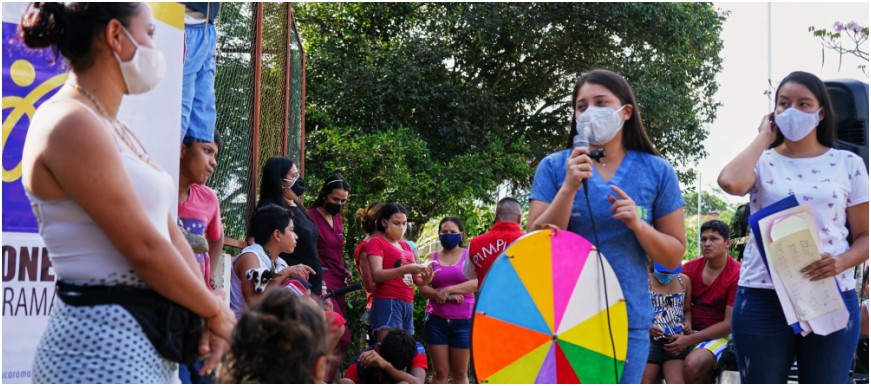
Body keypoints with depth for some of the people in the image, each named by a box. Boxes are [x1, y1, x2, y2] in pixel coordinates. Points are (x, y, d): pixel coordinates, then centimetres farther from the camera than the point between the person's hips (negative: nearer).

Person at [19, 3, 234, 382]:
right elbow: (144, 248, -17)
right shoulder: (71, 125, -14)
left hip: (146, 343, 9)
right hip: (102, 346, -9)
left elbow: (169, 233, 10)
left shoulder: (116, 131, 17)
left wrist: (209, 317, -3)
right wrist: (216, 313, -6)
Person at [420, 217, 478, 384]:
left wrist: (448, 290, -16)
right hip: (437, 320, 1)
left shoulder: (469, 256, 7)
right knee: (439, 372, -2)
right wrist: (448, 297, -14)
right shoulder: (432, 258, 10)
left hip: (463, 320, -1)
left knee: (460, 373, 2)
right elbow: (423, 288, 0)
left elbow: (476, 282, -9)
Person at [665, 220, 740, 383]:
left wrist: (689, 340, -20)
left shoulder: (737, 275, -12)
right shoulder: (690, 268, 4)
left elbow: (730, 323, -14)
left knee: (692, 364, -34)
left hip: (719, 335, -5)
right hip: (690, 331, 5)